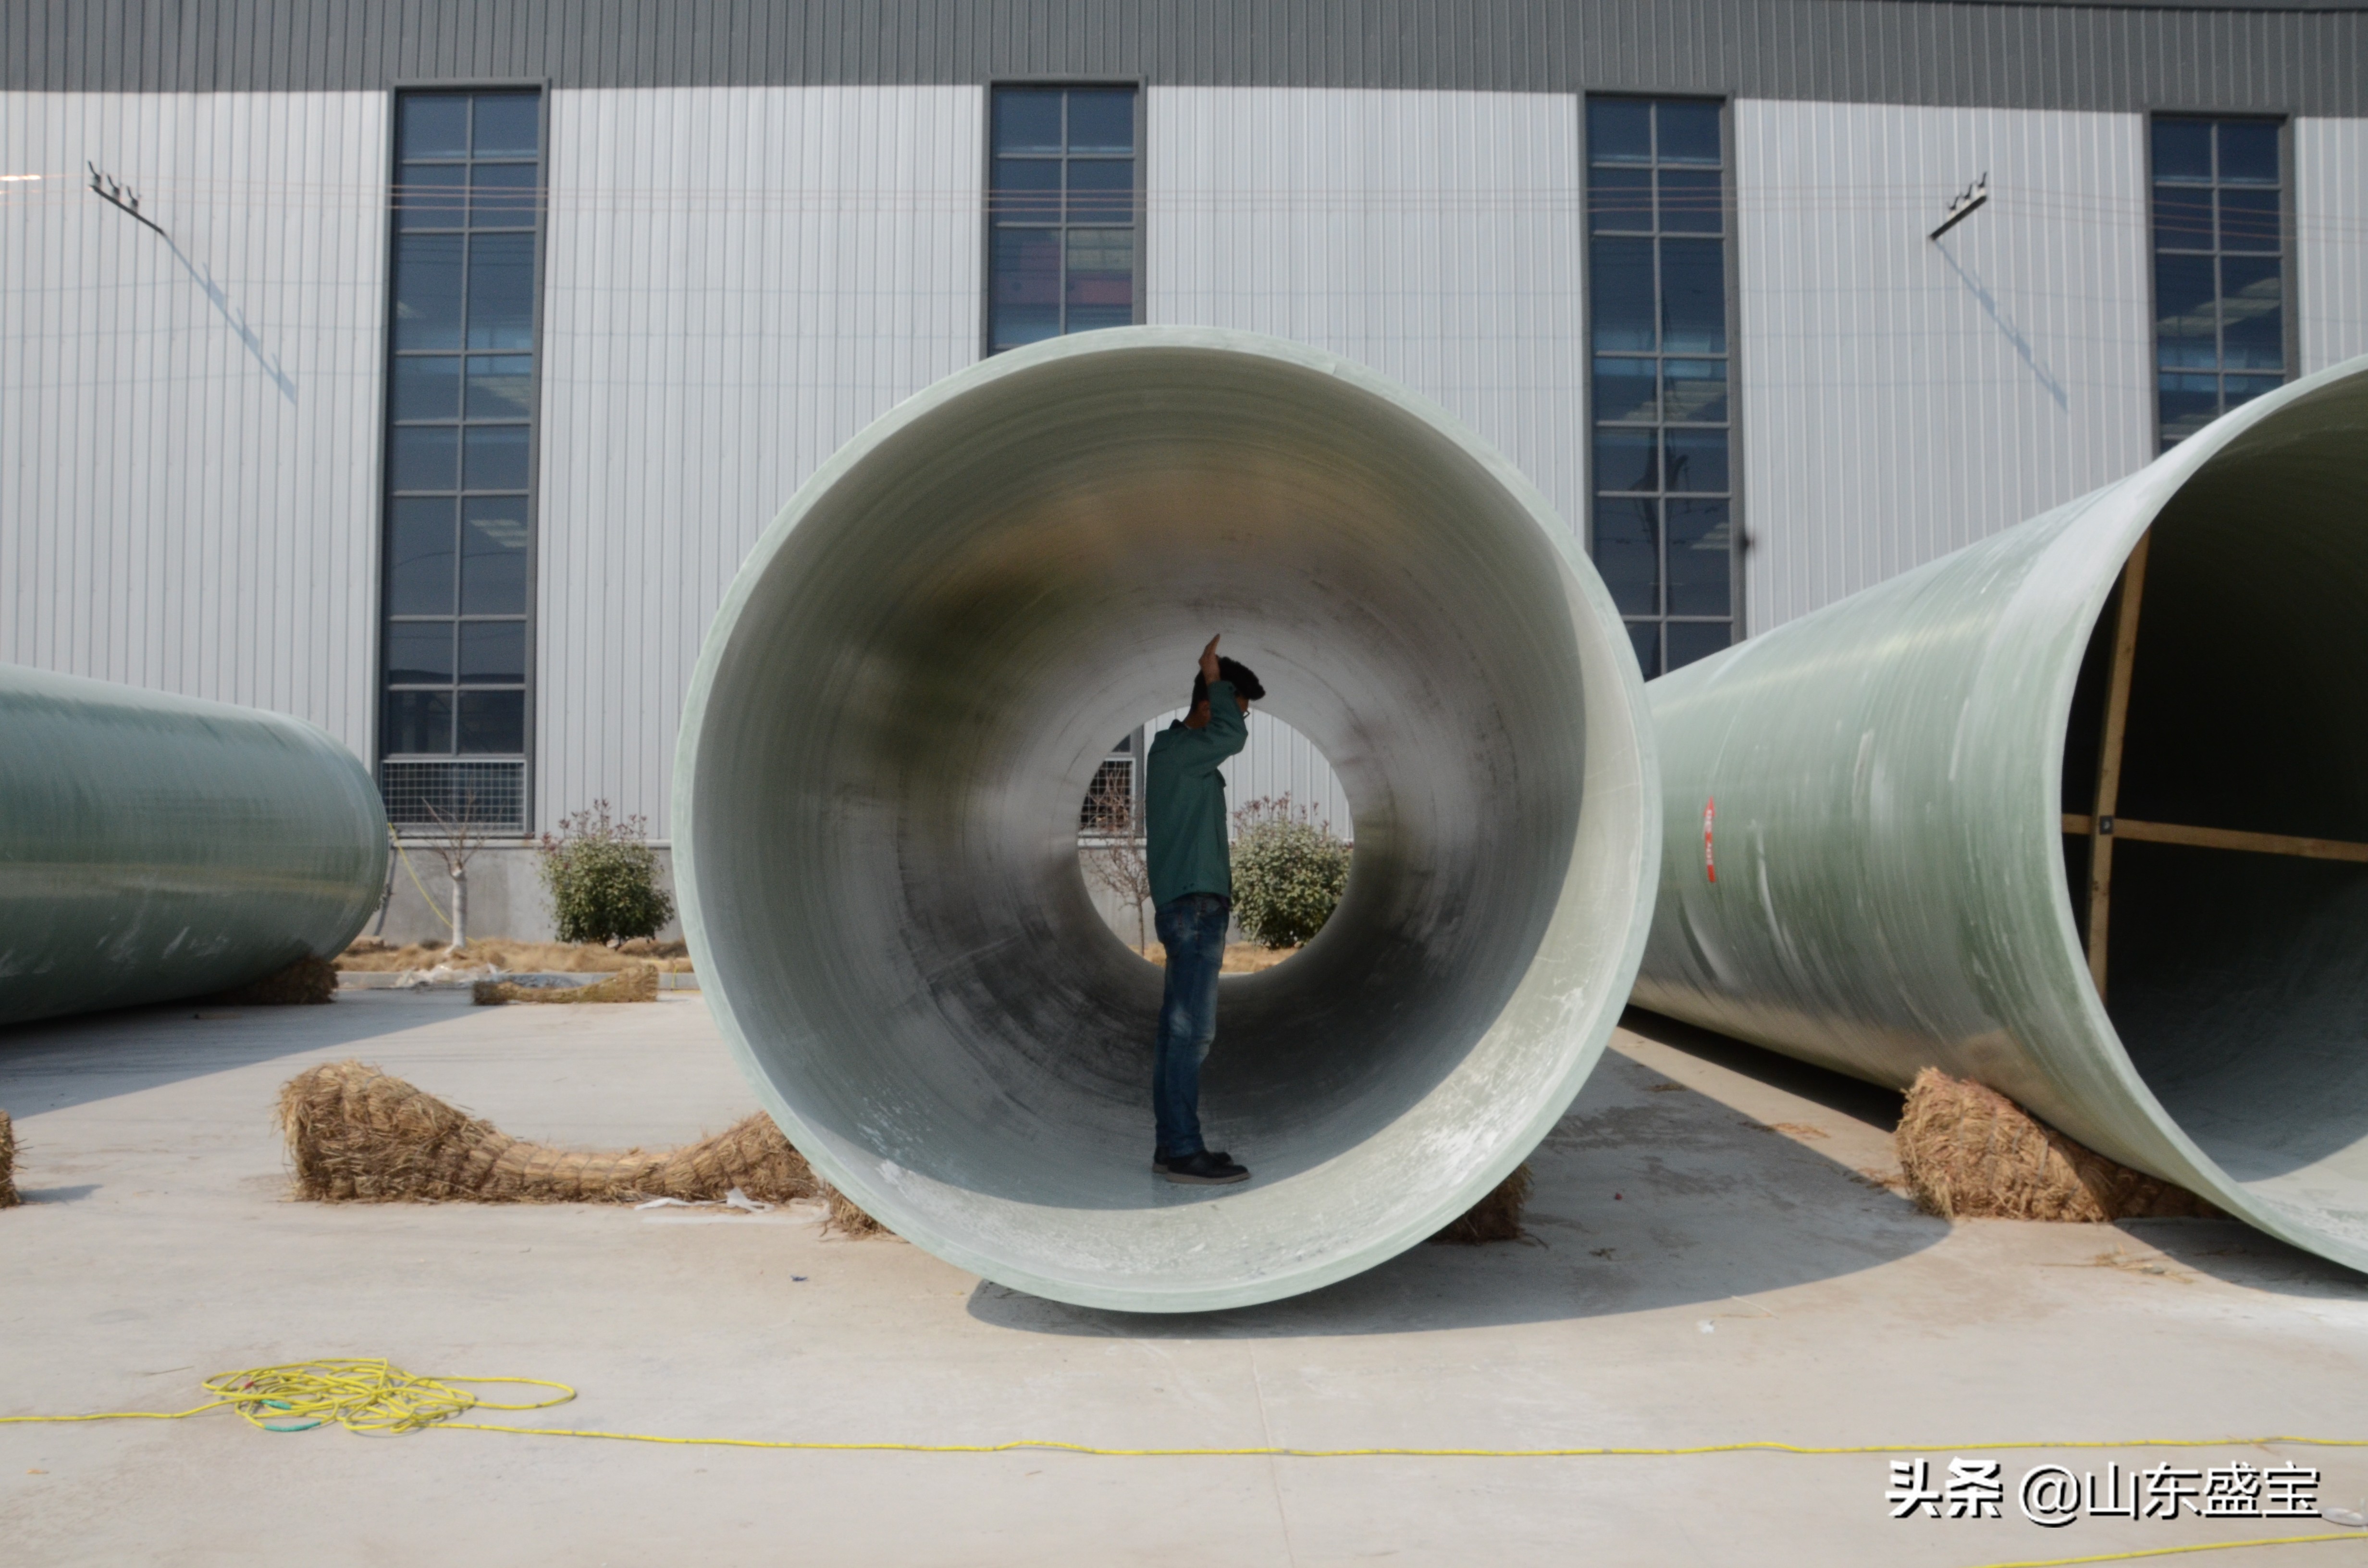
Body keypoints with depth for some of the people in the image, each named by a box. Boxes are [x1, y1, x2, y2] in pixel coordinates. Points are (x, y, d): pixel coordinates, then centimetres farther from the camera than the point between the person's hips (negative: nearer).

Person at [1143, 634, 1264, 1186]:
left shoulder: (1187, 756, 20)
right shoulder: (1175, 750, -10)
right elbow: (1233, 736, -27)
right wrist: (1215, 679, -14)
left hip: (1194, 904, 10)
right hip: (1193, 904, -10)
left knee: (1177, 1028, 9)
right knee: (1192, 1030, -10)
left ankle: (1172, 1144, 13)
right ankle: (1184, 1150, -9)